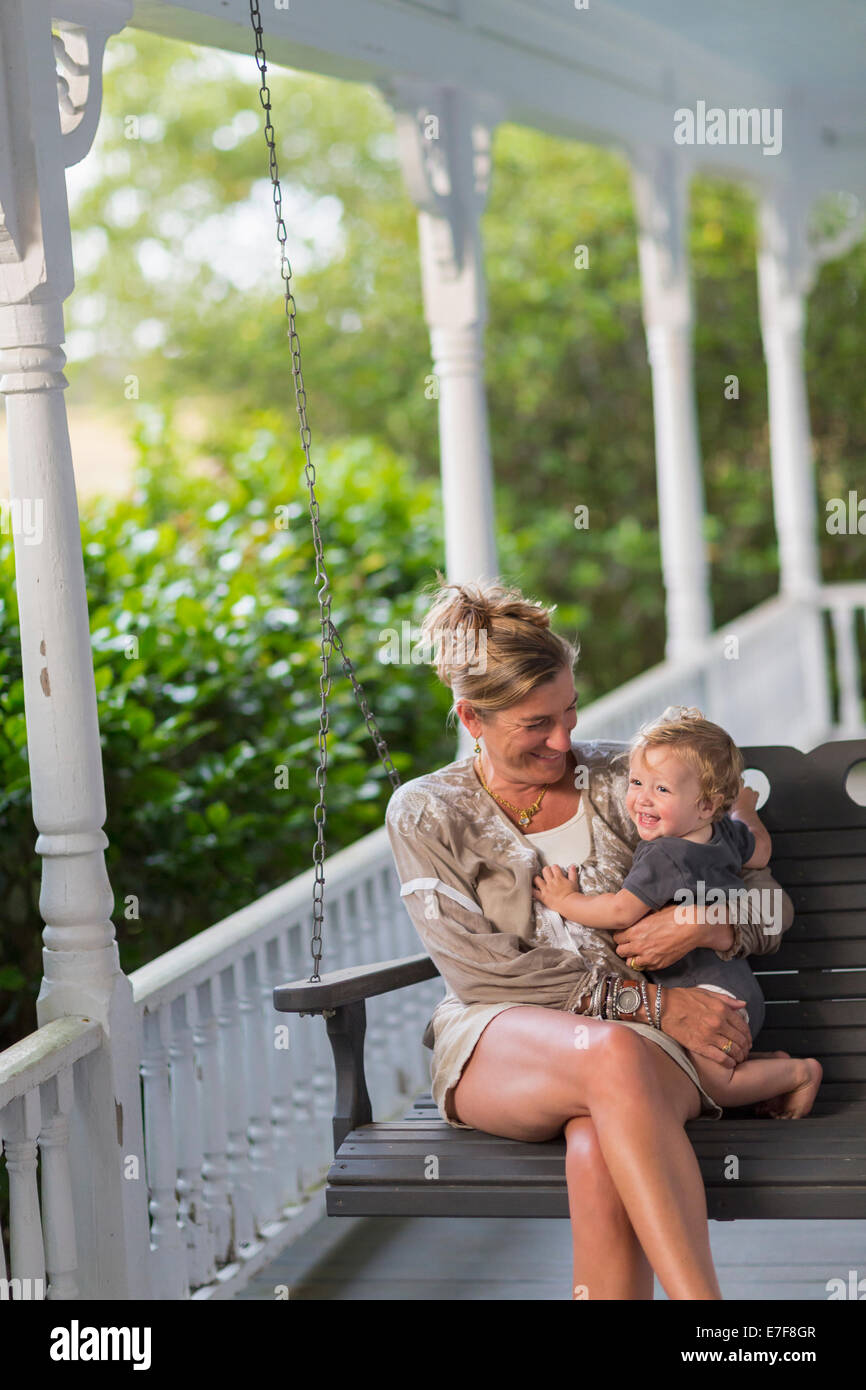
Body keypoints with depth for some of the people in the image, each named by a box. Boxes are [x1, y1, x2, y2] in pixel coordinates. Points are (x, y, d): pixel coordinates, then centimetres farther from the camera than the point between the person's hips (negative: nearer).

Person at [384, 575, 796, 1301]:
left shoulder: (624, 782, 12)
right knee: (612, 1054, -38)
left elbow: (772, 909, 15)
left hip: (648, 1038, 2)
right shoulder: (425, 813, 6)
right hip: (495, 1045, -1)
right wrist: (653, 1003, -14)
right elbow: (482, 971, -6)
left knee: (599, 1151, -37)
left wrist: (705, 926, -11)